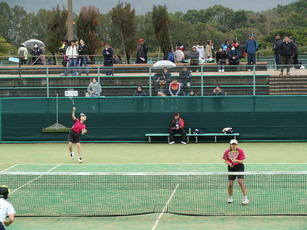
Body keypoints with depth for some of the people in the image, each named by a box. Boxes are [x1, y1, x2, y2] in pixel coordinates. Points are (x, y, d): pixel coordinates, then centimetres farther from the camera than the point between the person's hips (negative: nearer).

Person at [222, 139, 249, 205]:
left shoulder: (240, 151, -12)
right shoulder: (227, 152, -7)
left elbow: (242, 161, -14)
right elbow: (226, 160, 1)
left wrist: (236, 161, -32)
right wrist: (229, 164, -19)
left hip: (239, 167, -2)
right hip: (231, 168, 2)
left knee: (241, 182, -18)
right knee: (230, 183, 1)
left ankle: (245, 198, -18)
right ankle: (230, 197, 25)